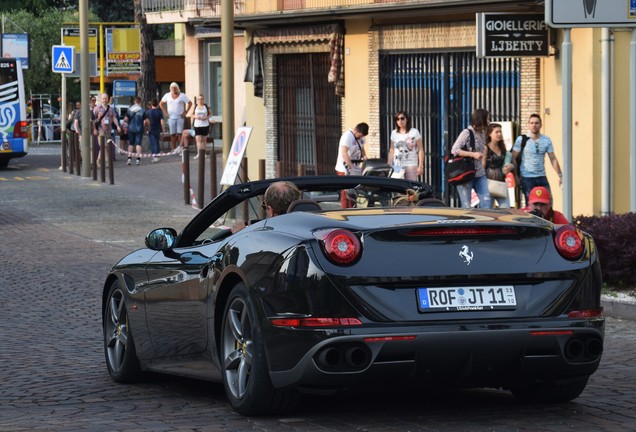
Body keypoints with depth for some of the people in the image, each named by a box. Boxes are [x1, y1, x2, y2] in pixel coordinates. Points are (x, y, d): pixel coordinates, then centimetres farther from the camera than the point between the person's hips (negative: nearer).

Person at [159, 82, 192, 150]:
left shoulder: (182, 96, -1)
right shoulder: (167, 95, 5)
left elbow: (190, 103, 6)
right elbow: (161, 104, 15)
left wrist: (185, 112, -2)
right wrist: (165, 112, 5)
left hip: (180, 117, -2)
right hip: (171, 117, 2)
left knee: (180, 134, -11)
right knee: (172, 134, 1)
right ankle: (173, 150, 5)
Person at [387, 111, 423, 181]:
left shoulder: (414, 132, 1)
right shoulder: (394, 133, 11)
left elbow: (420, 150, 0)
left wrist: (420, 166, -6)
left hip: (411, 165, -3)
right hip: (397, 166, 3)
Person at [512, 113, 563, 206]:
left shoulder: (546, 140, 6)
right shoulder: (521, 139, -2)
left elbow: (553, 159, 9)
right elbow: (513, 158, 0)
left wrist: (560, 175, 2)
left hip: (542, 177, 3)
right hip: (527, 178, -3)